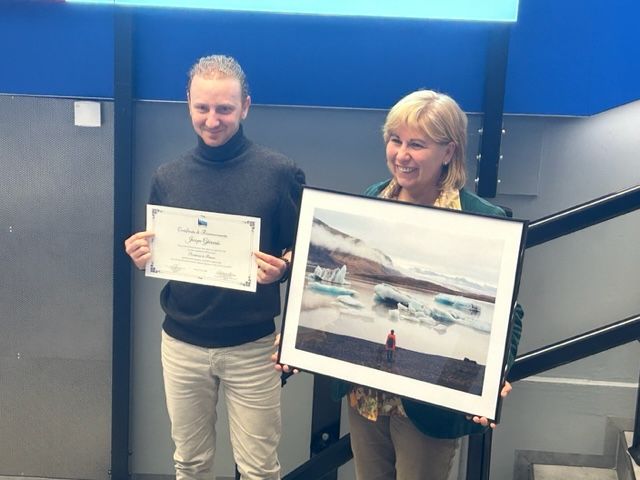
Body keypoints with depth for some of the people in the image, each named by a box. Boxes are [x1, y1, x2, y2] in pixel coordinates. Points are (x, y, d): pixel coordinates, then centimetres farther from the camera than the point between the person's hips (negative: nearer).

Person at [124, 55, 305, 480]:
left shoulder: (281, 173, -9)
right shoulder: (168, 177, 1)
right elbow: (155, 255, 11)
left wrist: (282, 268, -23)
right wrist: (143, 257, -11)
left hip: (252, 346, -2)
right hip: (182, 343, 3)